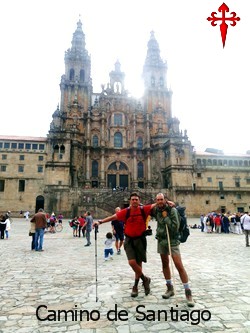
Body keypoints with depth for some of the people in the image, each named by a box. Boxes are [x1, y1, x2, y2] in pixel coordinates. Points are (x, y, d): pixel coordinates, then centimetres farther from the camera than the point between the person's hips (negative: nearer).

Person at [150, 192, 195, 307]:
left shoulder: (172, 210, -15)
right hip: (161, 240, 6)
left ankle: (188, 292, 2)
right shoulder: (156, 211, 1)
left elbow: (175, 227, -21)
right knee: (165, 264, 14)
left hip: (172, 240, -5)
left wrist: (166, 217, -19)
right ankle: (170, 288, 29)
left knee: (179, 266, -9)